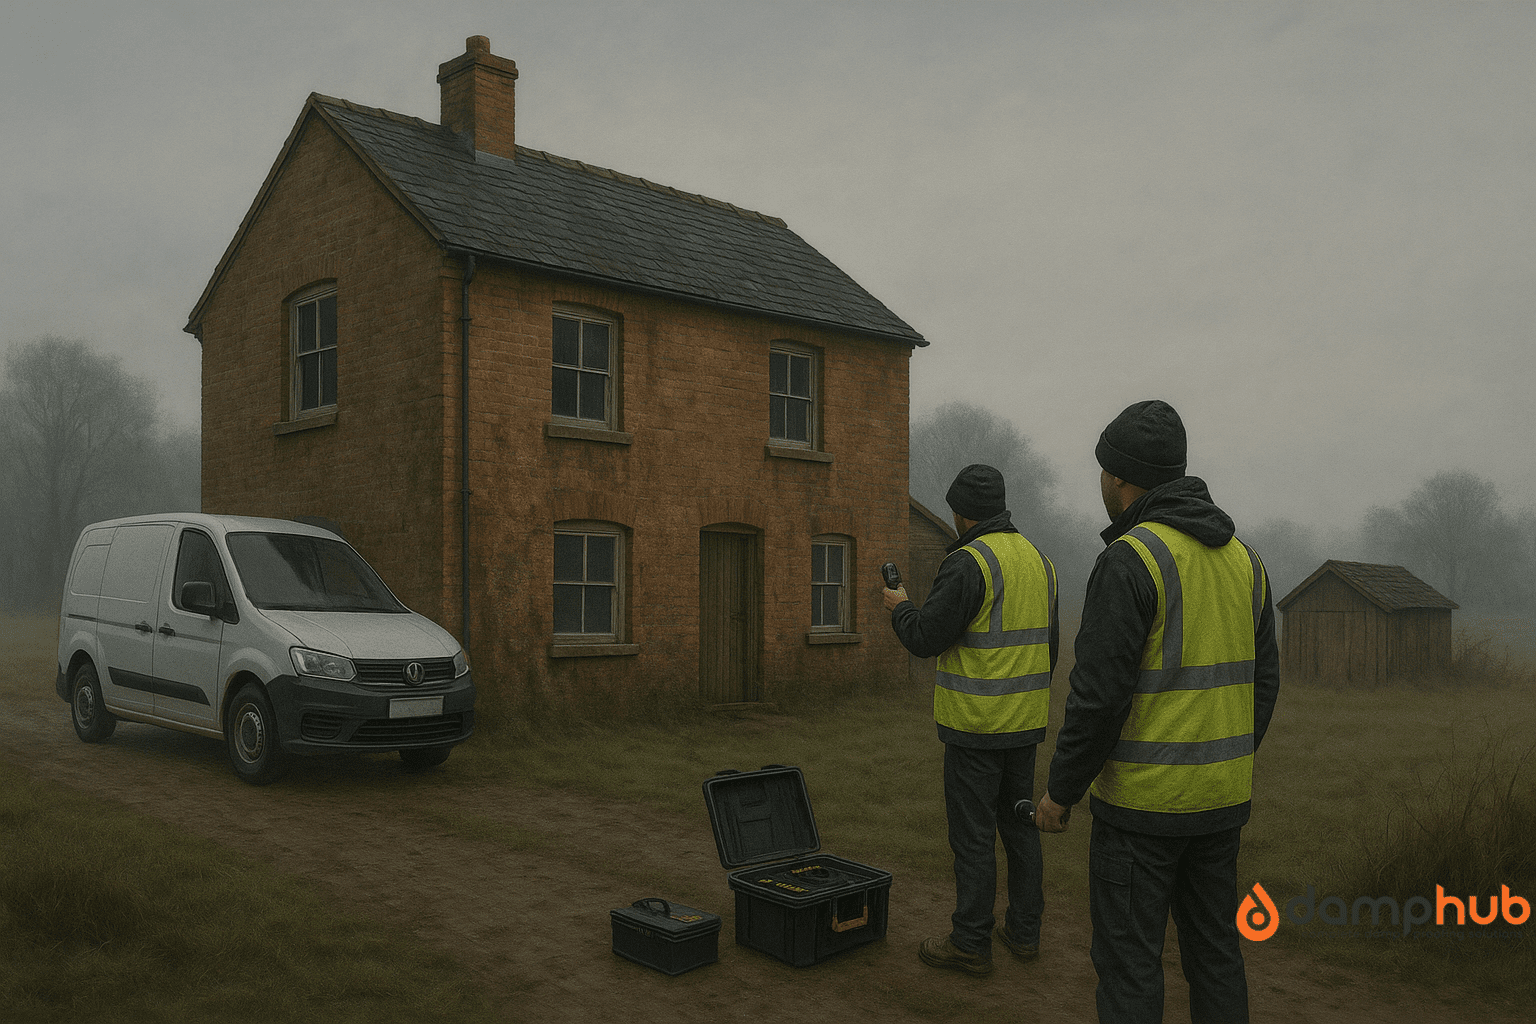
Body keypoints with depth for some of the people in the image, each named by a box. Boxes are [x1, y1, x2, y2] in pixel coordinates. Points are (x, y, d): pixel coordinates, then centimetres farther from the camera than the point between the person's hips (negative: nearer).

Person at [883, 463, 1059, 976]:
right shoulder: (1039, 560, 10)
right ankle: (1023, 930, 27)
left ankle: (970, 943, 9)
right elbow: (1049, 645, 15)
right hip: (1025, 722, 8)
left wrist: (900, 607, 3)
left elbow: (926, 639, -17)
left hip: (977, 723, -8)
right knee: (1018, 823, 17)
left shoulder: (968, 562, -17)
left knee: (972, 832, 1)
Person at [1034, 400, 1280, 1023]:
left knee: (1127, 959, 4)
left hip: (1142, 801, -7)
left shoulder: (1129, 560, -18)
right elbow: (1261, 682, 12)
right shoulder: (1241, 558, 7)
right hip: (1219, 798, 8)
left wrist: (1061, 791, -10)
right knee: (1213, 948, 18)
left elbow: (1099, 695, -21)